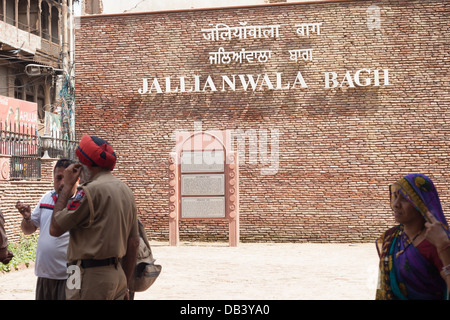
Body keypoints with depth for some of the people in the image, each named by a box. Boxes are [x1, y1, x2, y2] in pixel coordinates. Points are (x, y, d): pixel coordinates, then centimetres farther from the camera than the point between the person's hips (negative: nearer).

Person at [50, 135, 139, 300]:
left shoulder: (92, 190, -13)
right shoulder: (126, 190, 12)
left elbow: (55, 229, -10)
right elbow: (133, 243, 14)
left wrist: (67, 186, -3)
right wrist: (124, 284, 20)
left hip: (91, 276, -8)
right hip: (117, 275, 8)